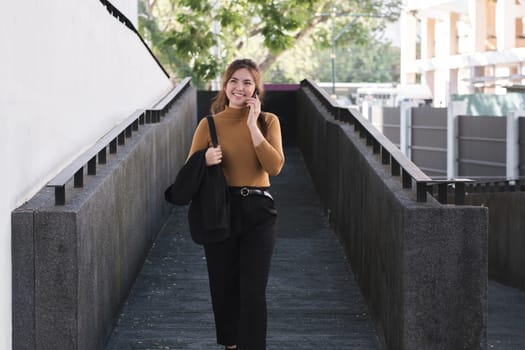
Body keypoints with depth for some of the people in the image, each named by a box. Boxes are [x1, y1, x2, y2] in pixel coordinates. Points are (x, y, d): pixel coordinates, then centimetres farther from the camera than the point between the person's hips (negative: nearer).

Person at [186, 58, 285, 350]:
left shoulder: (267, 121, 0)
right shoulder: (209, 124, 0)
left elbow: (275, 167, -13)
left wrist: (253, 125, -16)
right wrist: (206, 161, -20)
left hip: (257, 211, -1)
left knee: (253, 290, -6)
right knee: (224, 285, 10)